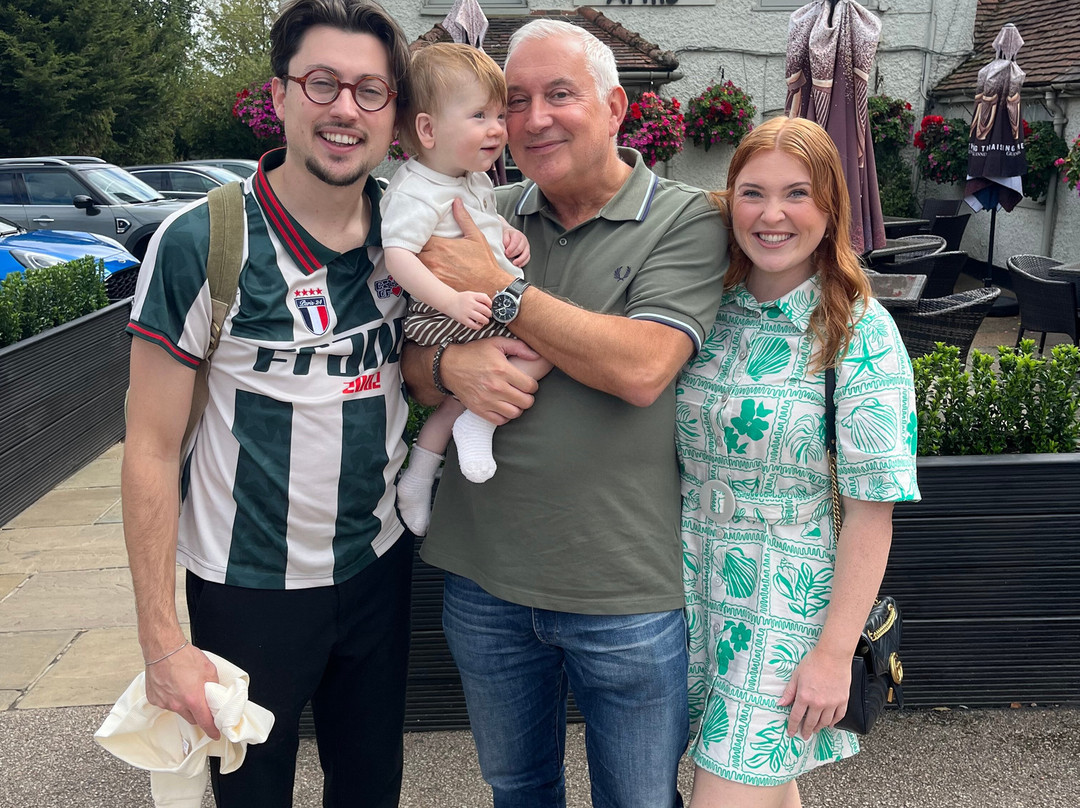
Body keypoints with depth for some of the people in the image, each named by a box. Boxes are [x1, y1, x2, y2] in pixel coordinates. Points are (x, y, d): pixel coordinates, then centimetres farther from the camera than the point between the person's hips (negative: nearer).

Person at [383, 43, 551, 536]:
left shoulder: (476, 181, 13)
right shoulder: (417, 192, -18)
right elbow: (397, 255, -29)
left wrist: (511, 235, 11)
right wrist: (452, 301, -38)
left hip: (481, 306, 10)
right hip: (440, 315, -10)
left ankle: (421, 468, 30)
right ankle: (479, 419, -9)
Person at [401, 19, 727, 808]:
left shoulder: (685, 219, -7)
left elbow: (642, 368, -22)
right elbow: (411, 360, 7)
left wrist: (500, 291, -18)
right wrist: (449, 365, -17)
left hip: (625, 592, -3)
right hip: (483, 576, 4)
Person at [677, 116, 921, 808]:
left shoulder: (861, 334, -14)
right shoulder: (710, 308, 0)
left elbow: (870, 510, -14)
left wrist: (834, 653, -14)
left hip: (788, 598, -4)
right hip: (689, 583, 5)